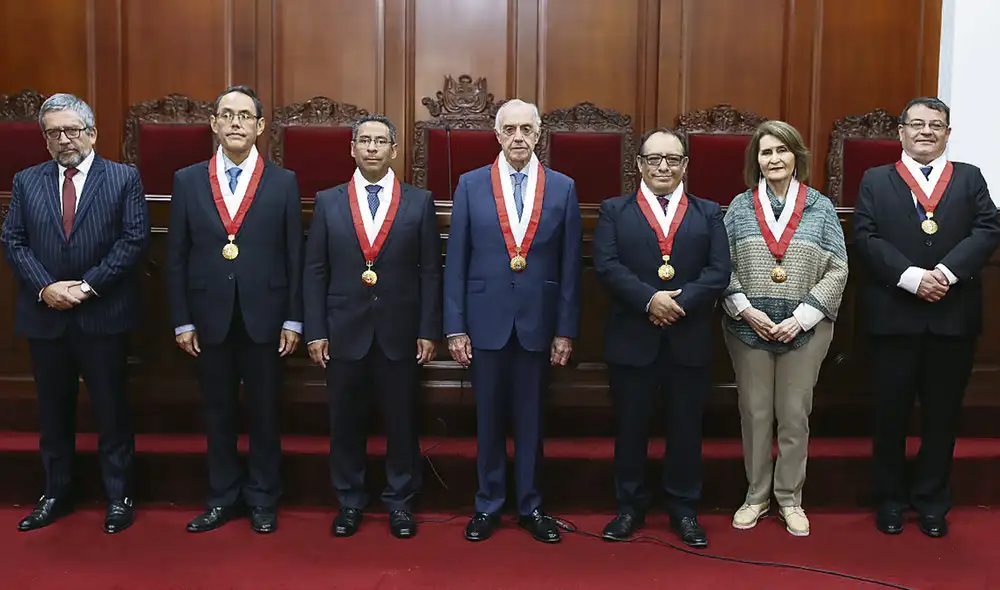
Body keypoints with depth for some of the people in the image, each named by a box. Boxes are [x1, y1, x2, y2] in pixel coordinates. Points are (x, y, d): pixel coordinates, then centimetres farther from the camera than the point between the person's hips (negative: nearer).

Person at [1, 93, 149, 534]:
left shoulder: (124, 178, -1)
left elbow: (134, 239, -8)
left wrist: (88, 286, -14)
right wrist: (45, 288, -11)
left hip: (104, 315, -3)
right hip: (44, 315, 3)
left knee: (111, 410, 5)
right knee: (53, 411, 13)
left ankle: (119, 496, 18)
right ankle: (56, 494, 27)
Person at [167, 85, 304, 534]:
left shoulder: (283, 182, 1)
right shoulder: (187, 181, 4)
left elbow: (295, 257, 1)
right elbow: (177, 257, 4)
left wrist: (293, 320, -3)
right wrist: (182, 321, 0)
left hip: (264, 319, -1)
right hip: (210, 320, 1)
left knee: (264, 412, 8)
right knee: (218, 413, 11)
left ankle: (263, 499, 24)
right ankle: (223, 497, 26)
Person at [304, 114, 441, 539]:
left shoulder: (419, 202, 2)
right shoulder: (328, 202, 5)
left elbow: (430, 272, 1)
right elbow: (315, 273, 3)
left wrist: (429, 331, -4)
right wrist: (314, 332, -2)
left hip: (400, 333, -1)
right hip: (344, 332, 1)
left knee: (401, 421, 8)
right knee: (345, 421, 9)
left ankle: (400, 502, 24)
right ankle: (349, 501, 26)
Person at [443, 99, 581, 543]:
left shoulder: (562, 188, 3)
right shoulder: (470, 185, 2)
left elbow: (569, 266, 2)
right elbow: (456, 261, 1)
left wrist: (566, 329, -1)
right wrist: (454, 327, -4)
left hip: (538, 321, 0)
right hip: (486, 319, 0)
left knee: (531, 418, 10)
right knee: (489, 417, 10)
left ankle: (530, 506, 24)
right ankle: (488, 505, 24)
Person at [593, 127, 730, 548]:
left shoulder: (709, 213, 10)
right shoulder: (614, 211, 6)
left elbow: (719, 272, -2)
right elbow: (606, 266, -7)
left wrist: (679, 302, -16)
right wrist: (649, 299, -18)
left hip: (690, 341, 1)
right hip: (632, 339, -1)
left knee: (686, 429, 9)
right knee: (630, 427, 8)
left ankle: (683, 509, 24)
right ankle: (630, 507, 23)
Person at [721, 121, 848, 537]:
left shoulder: (820, 207, 3)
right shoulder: (740, 206, 4)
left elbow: (837, 271, -1)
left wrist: (801, 318, -10)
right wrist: (747, 311, -11)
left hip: (805, 330, 0)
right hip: (748, 328, 1)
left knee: (795, 416, 6)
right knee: (755, 413, 8)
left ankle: (790, 498, 22)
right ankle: (756, 495, 23)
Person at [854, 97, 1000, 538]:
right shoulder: (876, 181, 7)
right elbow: (866, 238, -5)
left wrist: (946, 271, -18)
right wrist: (911, 277, -17)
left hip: (954, 316, 1)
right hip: (893, 315, -1)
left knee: (942, 414, 9)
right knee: (890, 413, 7)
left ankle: (932, 502, 24)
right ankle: (890, 500, 22)